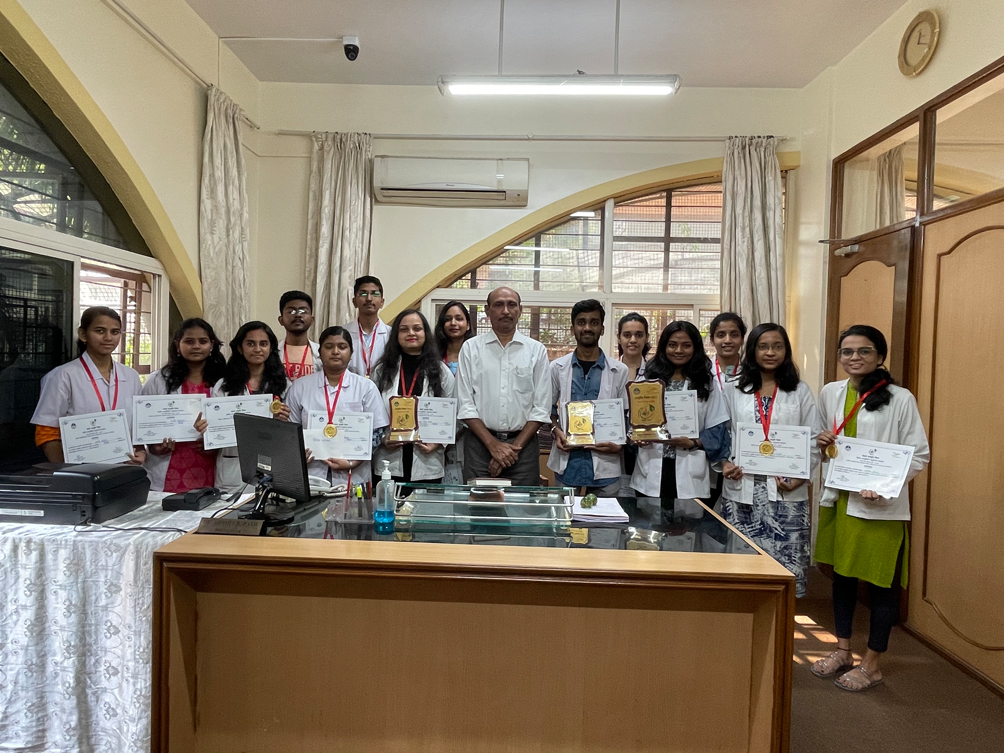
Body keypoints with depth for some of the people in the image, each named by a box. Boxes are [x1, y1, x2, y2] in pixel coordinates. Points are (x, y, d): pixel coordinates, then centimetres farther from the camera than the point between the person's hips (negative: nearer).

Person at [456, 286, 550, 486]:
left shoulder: (537, 350, 6)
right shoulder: (471, 348, 4)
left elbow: (541, 408, 2)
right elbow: (465, 405, -1)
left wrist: (516, 446, -7)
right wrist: (493, 444, -8)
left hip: (523, 445, 1)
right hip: (480, 444, 0)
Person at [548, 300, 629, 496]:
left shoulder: (619, 371, 3)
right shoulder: (557, 368, 5)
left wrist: (619, 444, -10)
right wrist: (556, 431, -6)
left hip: (605, 464, 0)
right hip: (567, 460, 1)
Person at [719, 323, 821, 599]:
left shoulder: (800, 391, 8)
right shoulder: (732, 390, 8)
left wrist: (800, 476, -8)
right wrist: (724, 463, -11)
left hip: (787, 491, 0)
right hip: (742, 488, 0)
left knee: (785, 561, -1)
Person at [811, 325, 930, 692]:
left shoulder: (900, 399, -9)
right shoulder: (830, 393, 5)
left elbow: (920, 454, -8)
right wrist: (822, 442, -4)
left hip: (881, 505, -5)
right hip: (838, 498, 5)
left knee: (880, 582, 6)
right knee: (841, 574, 16)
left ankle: (871, 665, 22)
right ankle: (842, 650, 33)